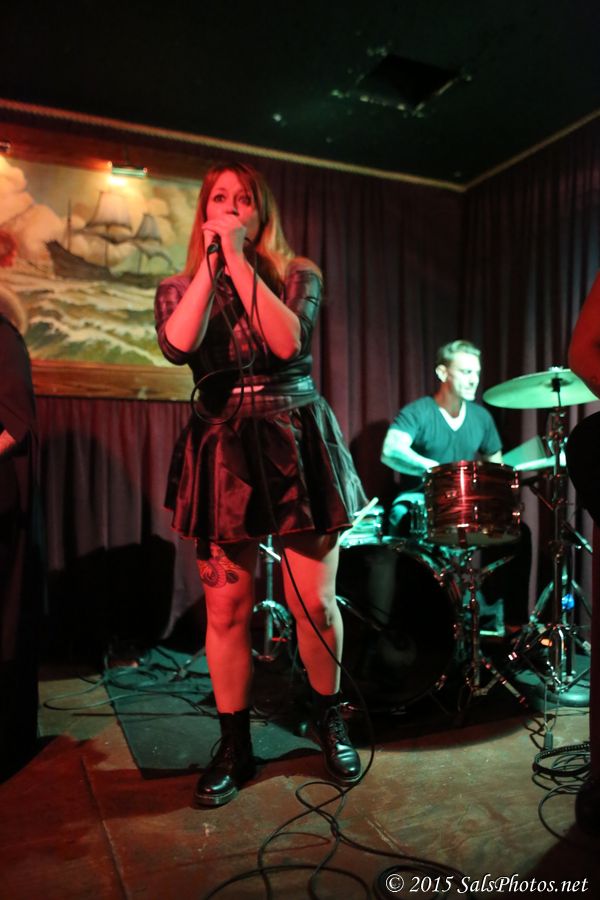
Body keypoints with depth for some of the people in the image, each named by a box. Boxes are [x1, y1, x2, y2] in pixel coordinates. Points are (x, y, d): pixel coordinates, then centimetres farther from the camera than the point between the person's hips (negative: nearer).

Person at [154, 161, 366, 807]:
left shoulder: (298, 275, 7)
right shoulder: (178, 286, 10)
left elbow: (288, 340, -14)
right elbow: (178, 346, -13)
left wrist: (238, 259, -10)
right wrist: (211, 262, -8)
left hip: (296, 445, -1)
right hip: (222, 451, 1)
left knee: (314, 602, 3)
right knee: (226, 609, 3)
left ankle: (330, 721, 29)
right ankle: (234, 746, 22)